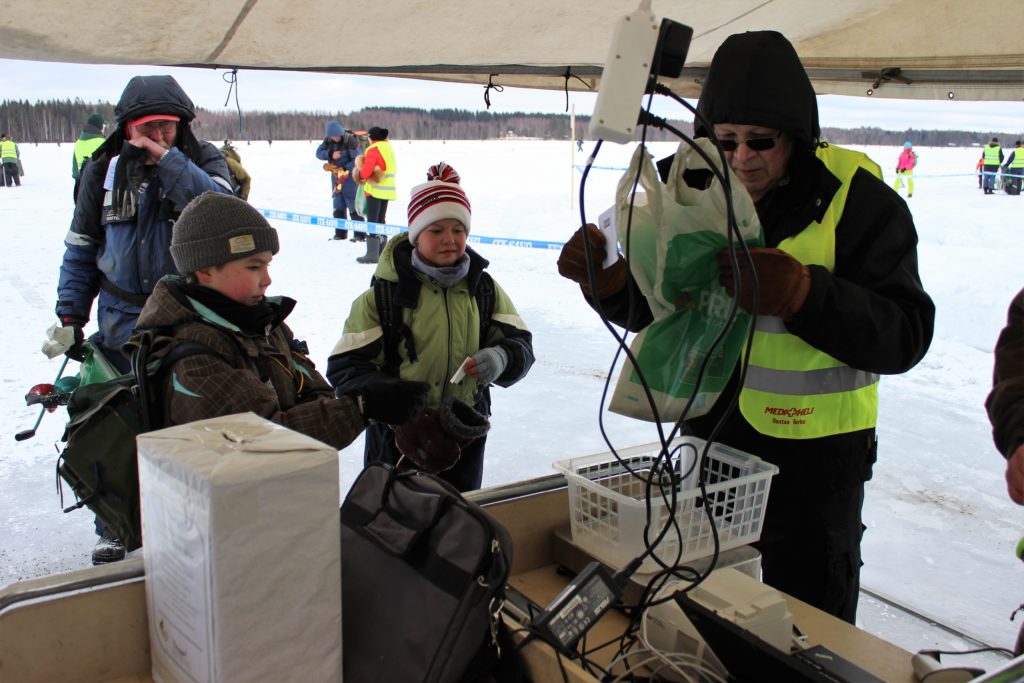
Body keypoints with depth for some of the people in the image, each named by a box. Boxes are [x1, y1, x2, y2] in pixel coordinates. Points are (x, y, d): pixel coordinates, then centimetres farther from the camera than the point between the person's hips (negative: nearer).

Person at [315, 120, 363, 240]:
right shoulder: (328, 141, 2)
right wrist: (330, 154, -22)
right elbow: (319, 153, -5)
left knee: (353, 207, -7)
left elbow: (357, 160, -19)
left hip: (349, 176, -6)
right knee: (338, 207, 11)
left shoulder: (350, 141, -16)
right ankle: (340, 233, 20)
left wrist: (345, 169, -28)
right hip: (335, 176, 6)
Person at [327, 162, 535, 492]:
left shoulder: (484, 290, 3)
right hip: (398, 442, -3)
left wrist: (501, 359, -22)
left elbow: (520, 344, 2)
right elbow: (345, 366, -9)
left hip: (467, 438, 3)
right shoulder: (383, 296, -8)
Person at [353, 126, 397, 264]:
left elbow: (367, 169, -20)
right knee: (381, 220, 16)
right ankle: (381, 252, 20)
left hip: (375, 190, -9)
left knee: (372, 221, -5)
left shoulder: (373, 149, -15)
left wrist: (362, 176, -2)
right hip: (387, 189, 9)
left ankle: (372, 254, -7)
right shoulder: (388, 147, 12)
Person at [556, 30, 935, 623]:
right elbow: (653, 308, 4)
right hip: (709, 435, 5)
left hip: (813, 455, -5)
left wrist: (799, 292, -37)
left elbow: (905, 334, -22)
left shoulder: (857, 198, -15)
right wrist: (609, 279, -18)